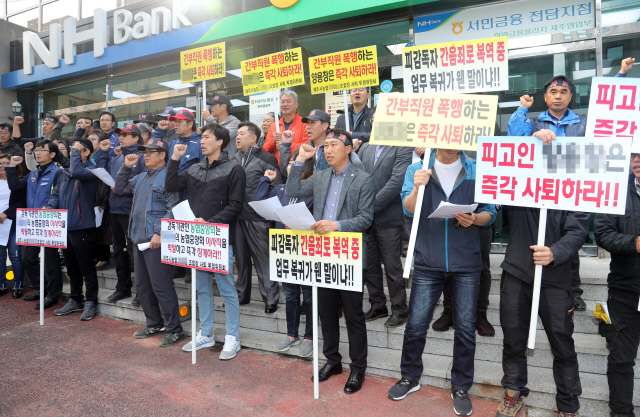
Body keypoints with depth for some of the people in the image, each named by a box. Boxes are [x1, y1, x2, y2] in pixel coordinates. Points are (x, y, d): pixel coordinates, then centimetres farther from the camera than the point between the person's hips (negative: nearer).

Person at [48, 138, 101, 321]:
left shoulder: (90, 172, -9)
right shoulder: (66, 174, 15)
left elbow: (78, 172, -31)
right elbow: (56, 194, 17)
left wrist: (75, 152, -16)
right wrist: (49, 210, -2)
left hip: (82, 228, -8)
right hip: (65, 227, 8)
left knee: (87, 268, 2)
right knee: (72, 267, 17)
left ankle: (90, 302, 14)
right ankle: (75, 301, 29)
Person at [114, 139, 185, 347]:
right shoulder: (141, 177, 18)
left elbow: (173, 208, -18)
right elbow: (119, 190, 24)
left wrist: (160, 233, -24)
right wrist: (126, 167, 13)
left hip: (157, 240, -9)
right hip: (139, 238, 9)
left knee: (161, 286, -6)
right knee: (142, 286, 16)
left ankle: (174, 329, 7)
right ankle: (154, 324, 29)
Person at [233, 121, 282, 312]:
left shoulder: (266, 158, -5)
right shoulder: (235, 159, 14)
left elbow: (277, 187, -8)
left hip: (257, 218, -6)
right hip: (237, 216, 6)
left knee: (263, 258, -1)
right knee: (241, 257, 15)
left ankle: (271, 298, 9)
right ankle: (242, 294, 28)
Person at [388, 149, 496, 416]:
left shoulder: (476, 171, 3)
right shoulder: (417, 169, 4)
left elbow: (490, 212, 3)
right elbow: (409, 209, -7)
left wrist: (475, 219, -19)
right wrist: (417, 187, -26)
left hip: (466, 264, 0)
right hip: (428, 262, 0)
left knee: (466, 328, 7)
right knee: (415, 325, 5)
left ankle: (461, 387, 26)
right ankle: (410, 377, 28)